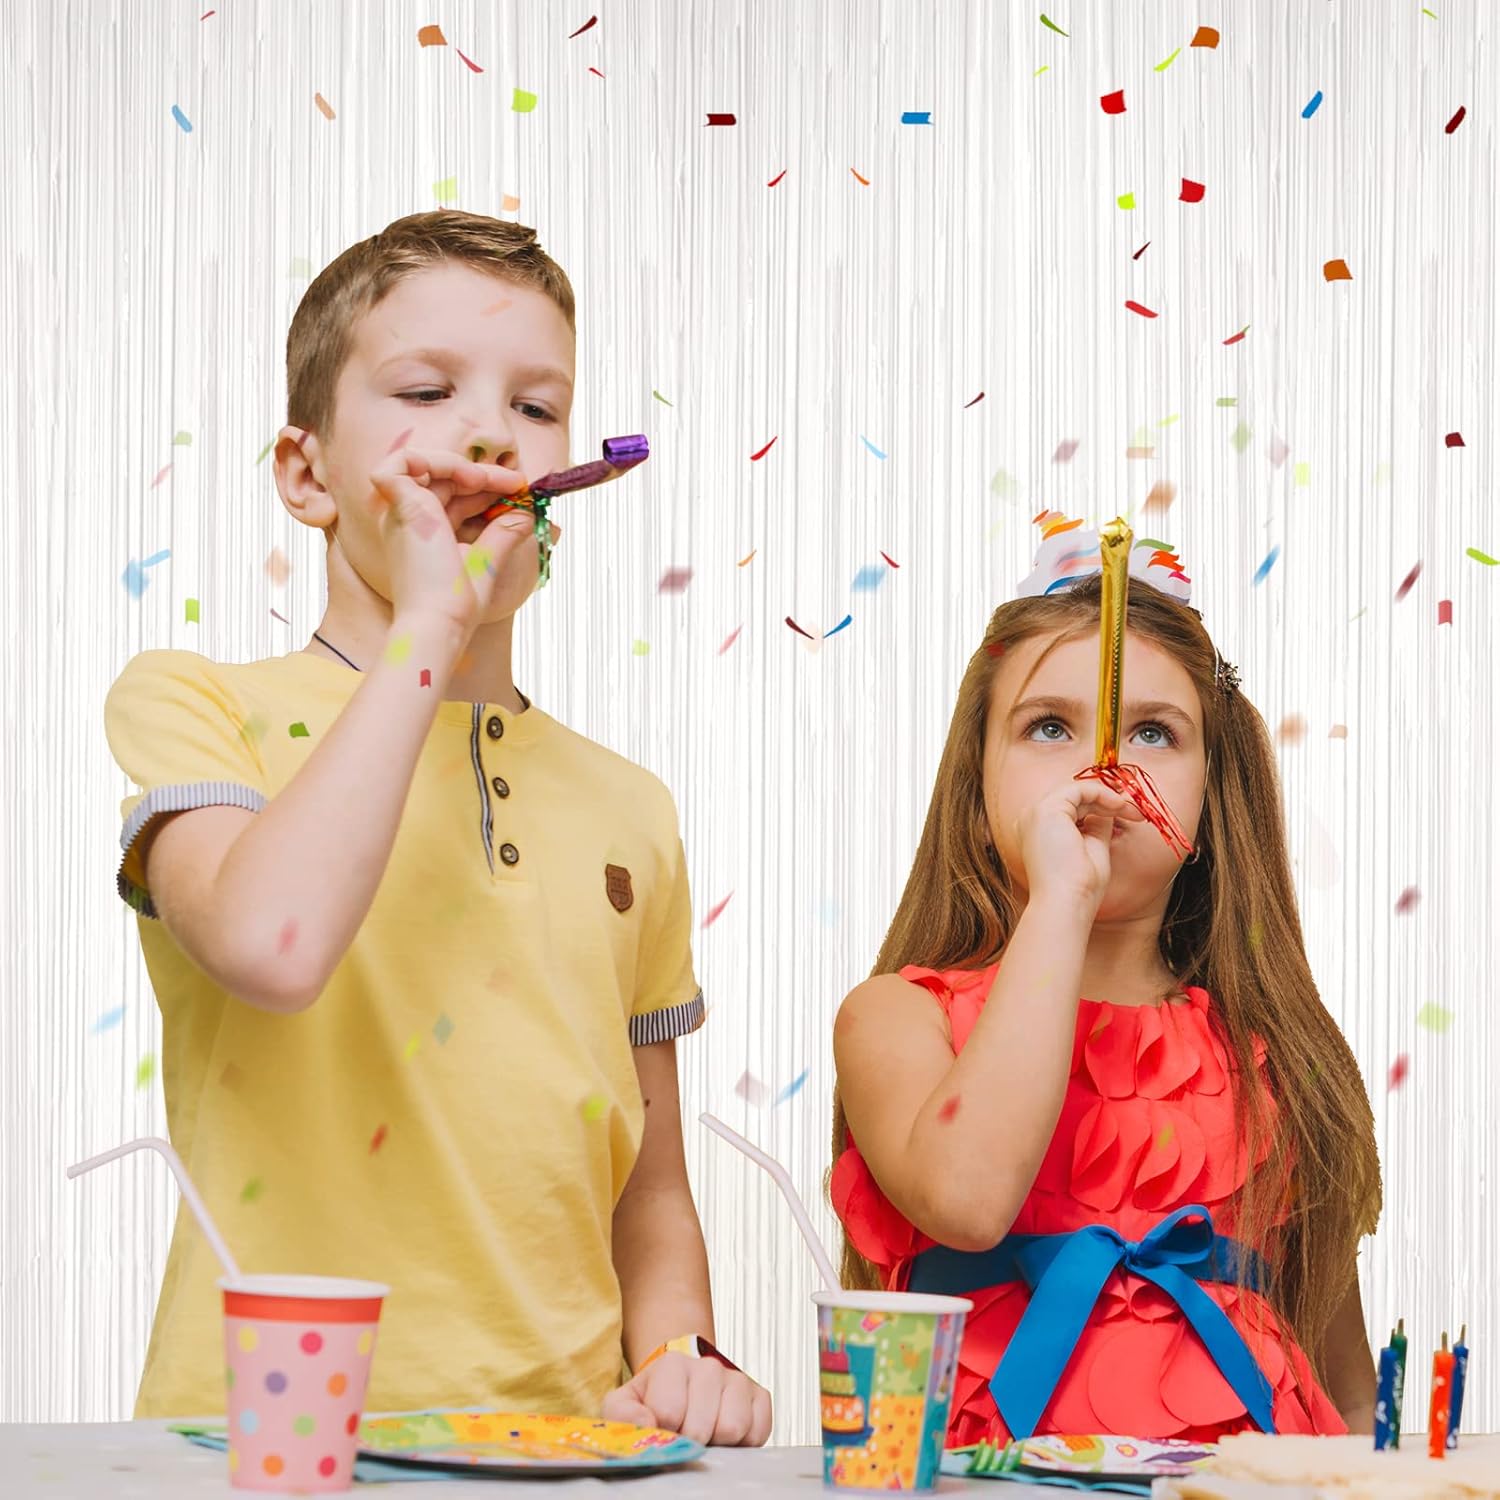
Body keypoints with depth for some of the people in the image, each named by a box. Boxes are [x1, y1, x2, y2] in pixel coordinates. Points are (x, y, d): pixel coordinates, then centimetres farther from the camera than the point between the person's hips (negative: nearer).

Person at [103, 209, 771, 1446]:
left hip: (562, 1444, 4)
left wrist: (679, 1360, 1)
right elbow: (270, 944, -20)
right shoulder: (190, 707, 3)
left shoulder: (627, 813, 16)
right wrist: (427, 630, -12)